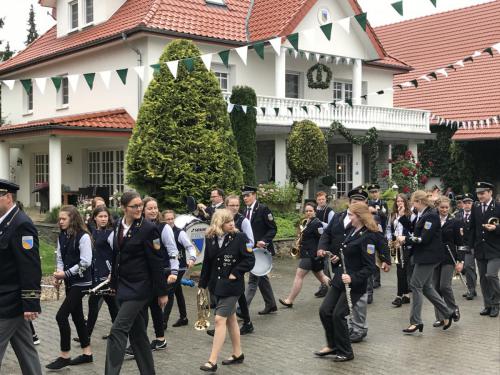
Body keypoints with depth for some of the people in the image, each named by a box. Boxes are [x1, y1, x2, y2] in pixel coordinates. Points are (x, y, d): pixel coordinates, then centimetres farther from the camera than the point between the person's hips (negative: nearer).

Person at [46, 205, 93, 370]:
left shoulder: (83, 236, -15)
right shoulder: (62, 236, 8)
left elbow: (85, 262, -18)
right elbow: (60, 258, 12)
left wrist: (66, 274, -17)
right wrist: (59, 274, -5)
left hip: (81, 282, -8)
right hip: (70, 282, 8)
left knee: (61, 316, -11)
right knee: (77, 316, 12)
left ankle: (64, 356, 1)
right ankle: (87, 353, 23)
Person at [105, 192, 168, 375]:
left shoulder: (148, 228, -13)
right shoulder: (119, 225, 6)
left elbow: (156, 262, -12)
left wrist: (162, 292, -9)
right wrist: (114, 281, 19)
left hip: (139, 287, -7)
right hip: (124, 284, 7)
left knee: (118, 330, -12)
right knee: (137, 332, 13)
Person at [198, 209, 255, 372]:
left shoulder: (240, 237, -11)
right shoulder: (211, 238, 0)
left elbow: (250, 260, -11)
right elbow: (207, 263, 8)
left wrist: (235, 273, -16)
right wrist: (202, 284, 10)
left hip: (231, 286, -5)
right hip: (217, 285, 5)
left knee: (220, 319, -10)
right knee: (230, 318, 16)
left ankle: (212, 361, -6)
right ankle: (238, 354, 30)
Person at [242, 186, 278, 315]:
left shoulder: (263, 209, -10)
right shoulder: (245, 211, 11)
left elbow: (273, 229, -10)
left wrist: (264, 241, -22)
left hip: (261, 248, -8)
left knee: (253, 278, -11)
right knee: (262, 277, 15)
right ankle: (271, 305, 26)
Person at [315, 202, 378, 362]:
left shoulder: (367, 237, -18)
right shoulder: (352, 230, 9)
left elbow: (370, 267, -20)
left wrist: (353, 278, -28)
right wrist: (338, 258, 7)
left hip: (355, 284, -8)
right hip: (340, 280, 8)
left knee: (338, 315, -6)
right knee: (324, 311, 5)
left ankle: (345, 352, 13)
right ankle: (332, 345, 23)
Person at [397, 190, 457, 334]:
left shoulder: (431, 216, -18)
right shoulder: (422, 215, 12)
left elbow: (424, 239, -22)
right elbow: (414, 229, 15)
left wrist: (405, 239, -15)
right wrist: (403, 216, 6)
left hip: (428, 256, -10)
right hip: (424, 256, 10)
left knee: (416, 285, -5)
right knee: (426, 287, 14)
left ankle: (416, 322, 1)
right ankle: (447, 313, 24)